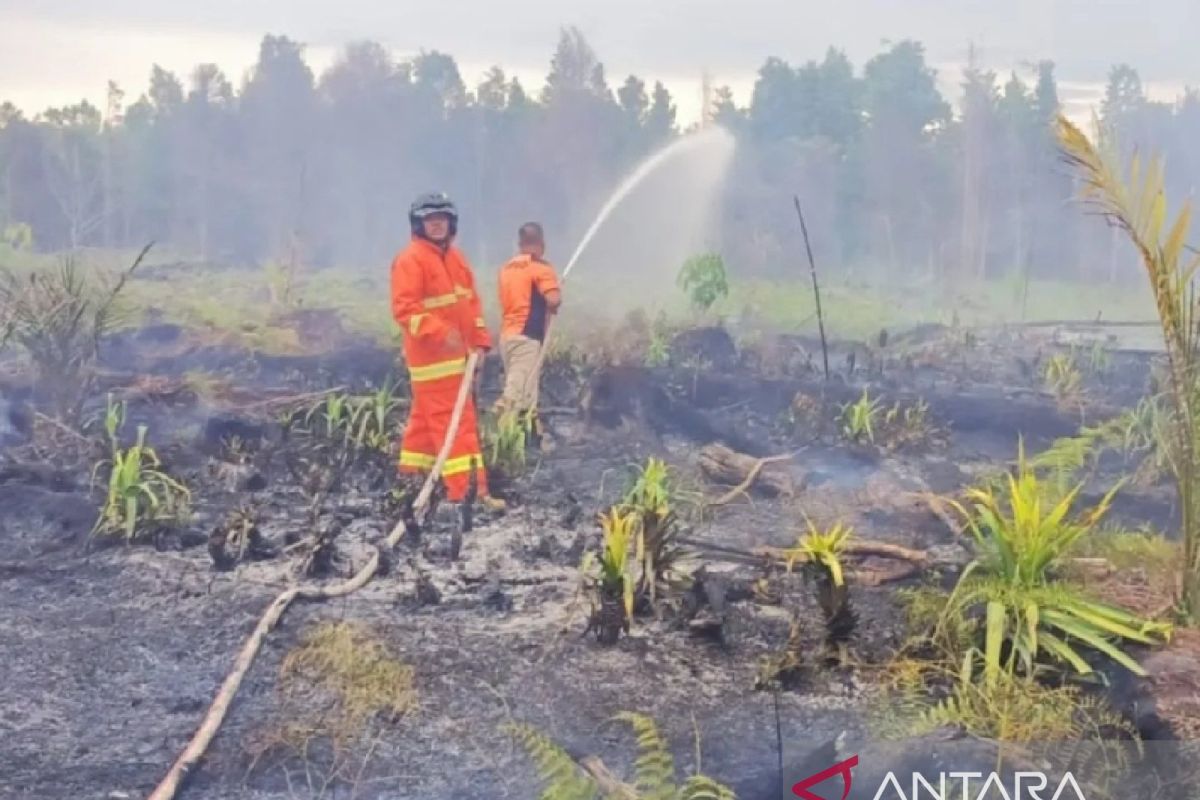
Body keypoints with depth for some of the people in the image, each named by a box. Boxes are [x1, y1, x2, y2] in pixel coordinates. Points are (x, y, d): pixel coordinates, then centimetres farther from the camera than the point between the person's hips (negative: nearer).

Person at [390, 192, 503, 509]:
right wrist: (440, 332, -29)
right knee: (453, 421, -11)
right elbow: (404, 308, -19)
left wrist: (479, 341, 8)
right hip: (431, 356, -8)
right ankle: (465, 490, -12)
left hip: (458, 353, 8)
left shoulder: (456, 258, 14)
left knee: (426, 418, 17)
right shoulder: (410, 259, -12)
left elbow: (472, 302, 18)